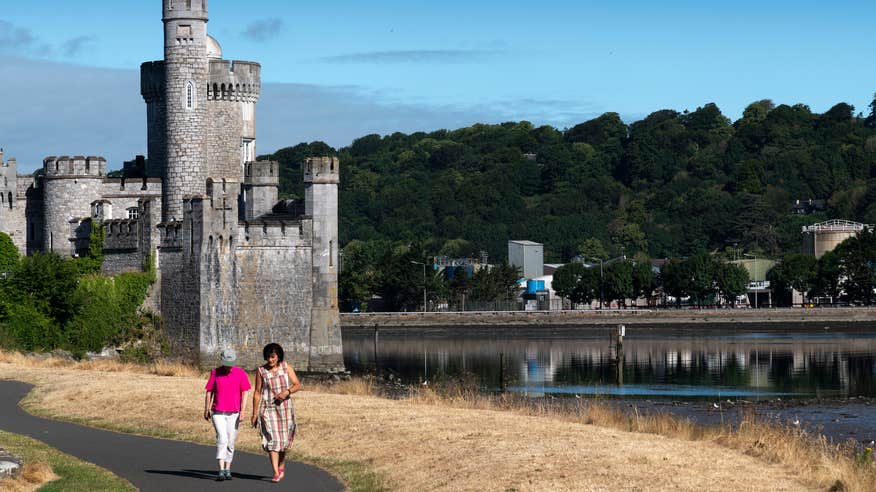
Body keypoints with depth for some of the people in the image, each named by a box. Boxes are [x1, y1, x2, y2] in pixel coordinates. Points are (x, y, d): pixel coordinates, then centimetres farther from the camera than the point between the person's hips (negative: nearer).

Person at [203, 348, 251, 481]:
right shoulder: (215, 372, 2)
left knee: (230, 442, 5)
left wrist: (242, 411, -9)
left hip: (233, 414, 1)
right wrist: (206, 409, 9)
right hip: (218, 413, -1)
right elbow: (209, 392, 8)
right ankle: (221, 471, -19)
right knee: (222, 439, -15)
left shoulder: (241, 373, -1)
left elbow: (244, 393, -2)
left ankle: (227, 470, 16)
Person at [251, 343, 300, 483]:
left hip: (285, 408, 2)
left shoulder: (286, 368, 2)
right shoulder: (261, 371, -2)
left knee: (284, 440, 9)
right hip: (268, 409, -2)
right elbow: (257, 393, 1)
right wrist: (255, 414, 1)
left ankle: (281, 465, 36)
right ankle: (276, 473, -12)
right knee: (272, 440, -11)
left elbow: (297, 385, 3)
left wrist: (287, 392, -18)